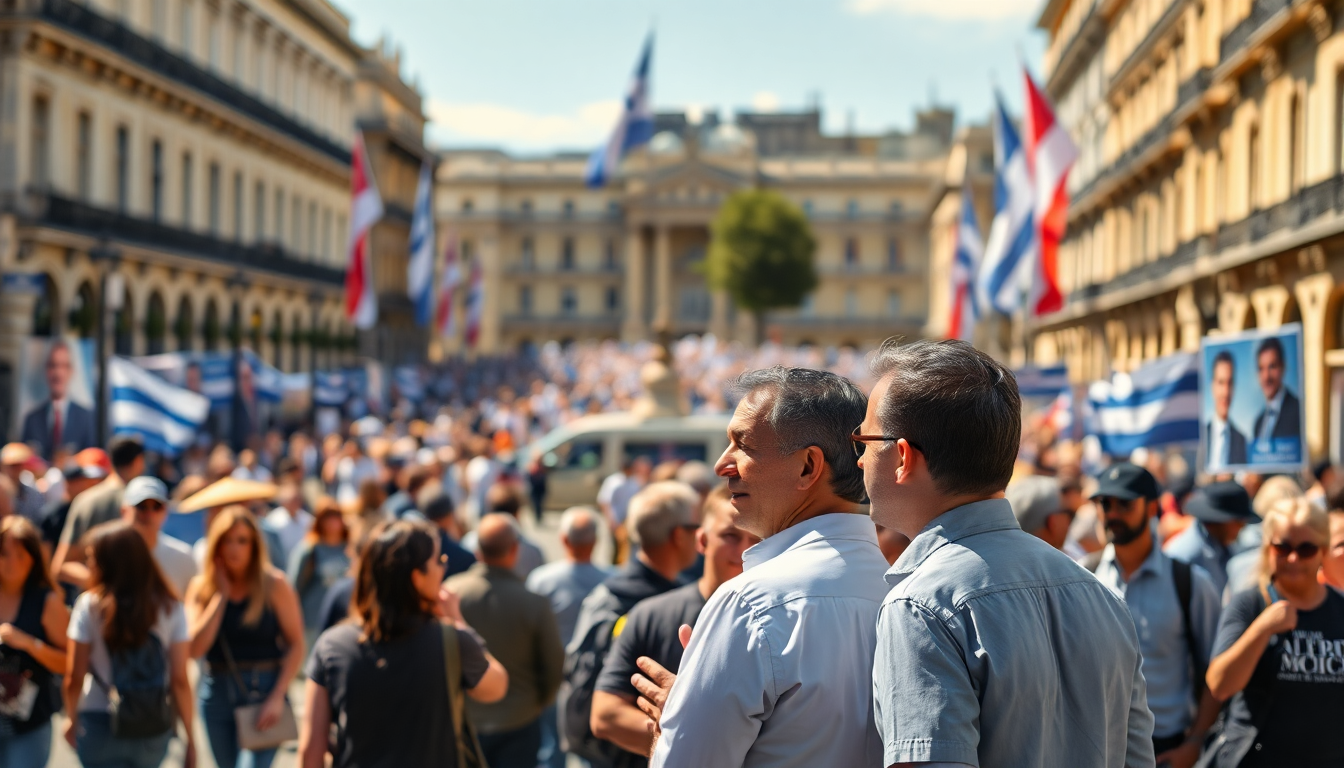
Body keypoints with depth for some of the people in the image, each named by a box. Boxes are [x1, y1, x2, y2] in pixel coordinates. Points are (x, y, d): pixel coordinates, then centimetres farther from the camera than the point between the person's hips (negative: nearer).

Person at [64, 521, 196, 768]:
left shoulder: (89, 605, -9)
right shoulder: (170, 608, -3)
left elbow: (74, 678, -7)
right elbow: (180, 680, -7)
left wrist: (71, 718, 11)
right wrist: (190, 738, 1)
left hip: (99, 725, -2)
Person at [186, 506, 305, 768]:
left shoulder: (274, 584, -6)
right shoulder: (201, 587, 1)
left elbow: (296, 644, -5)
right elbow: (195, 648, -10)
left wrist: (277, 697, -13)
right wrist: (221, 595, -11)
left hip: (263, 690, -4)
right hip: (217, 692, 4)